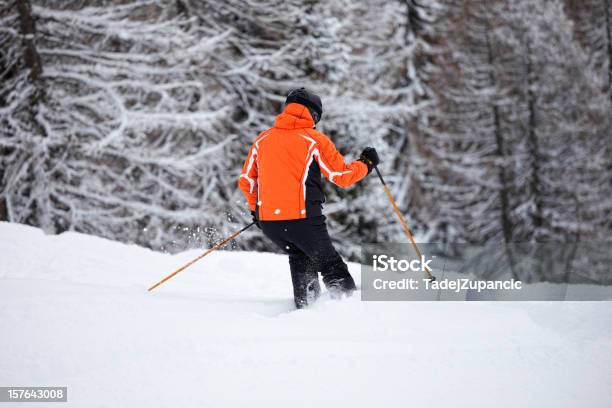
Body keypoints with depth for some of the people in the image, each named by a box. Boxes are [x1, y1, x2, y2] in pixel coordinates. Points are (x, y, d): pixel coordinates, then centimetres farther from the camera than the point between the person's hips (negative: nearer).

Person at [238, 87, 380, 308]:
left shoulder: (262, 139, 11)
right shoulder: (315, 140, -2)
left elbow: (246, 181, 16)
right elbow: (343, 176, 0)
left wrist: (255, 209, 31)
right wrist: (366, 164, 18)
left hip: (268, 221, 5)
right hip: (303, 219, -5)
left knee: (299, 257, 27)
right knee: (330, 264, 6)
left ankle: (304, 305, 23)